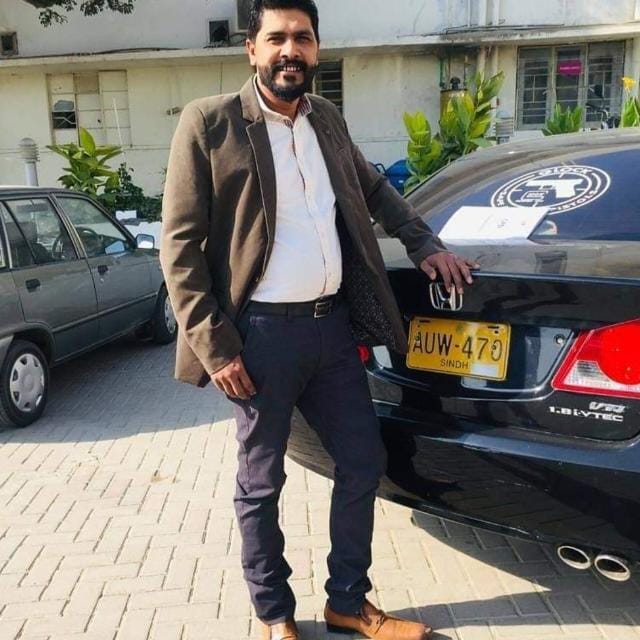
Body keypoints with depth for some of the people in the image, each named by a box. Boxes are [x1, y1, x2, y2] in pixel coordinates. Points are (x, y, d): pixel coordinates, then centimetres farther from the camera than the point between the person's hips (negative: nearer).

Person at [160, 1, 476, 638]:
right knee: (261, 483, 9)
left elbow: (373, 187, 27)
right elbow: (180, 244, -9)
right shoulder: (209, 122, -7)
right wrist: (214, 346, -14)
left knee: (363, 463, 12)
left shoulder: (326, 117, 11)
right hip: (264, 334, -6)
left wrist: (424, 243, 15)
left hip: (334, 323, 6)